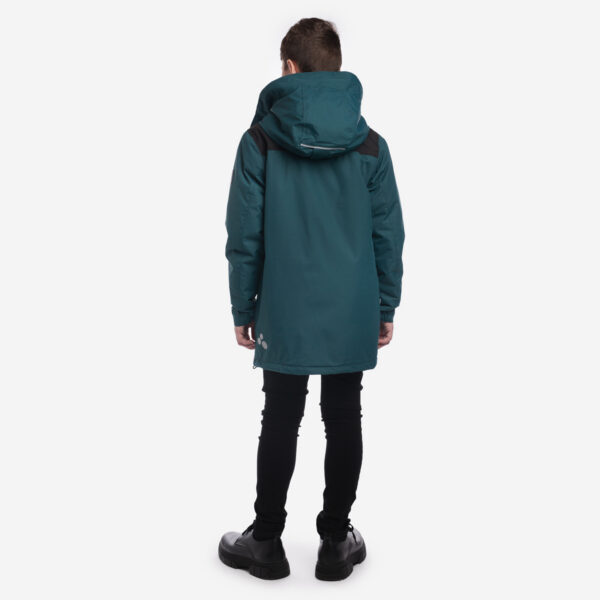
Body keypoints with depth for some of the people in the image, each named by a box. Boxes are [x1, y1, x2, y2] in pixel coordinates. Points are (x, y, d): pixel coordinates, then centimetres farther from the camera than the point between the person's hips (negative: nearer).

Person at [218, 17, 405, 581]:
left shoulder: (260, 139, -4)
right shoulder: (370, 144, 1)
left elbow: (244, 234, -4)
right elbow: (388, 234, 2)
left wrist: (243, 308, 4)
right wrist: (386, 308, 11)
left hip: (285, 312, -1)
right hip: (353, 313, 2)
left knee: (280, 422, 10)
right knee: (344, 422, 10)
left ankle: (266, 542, 23)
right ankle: (336, 543, 22)